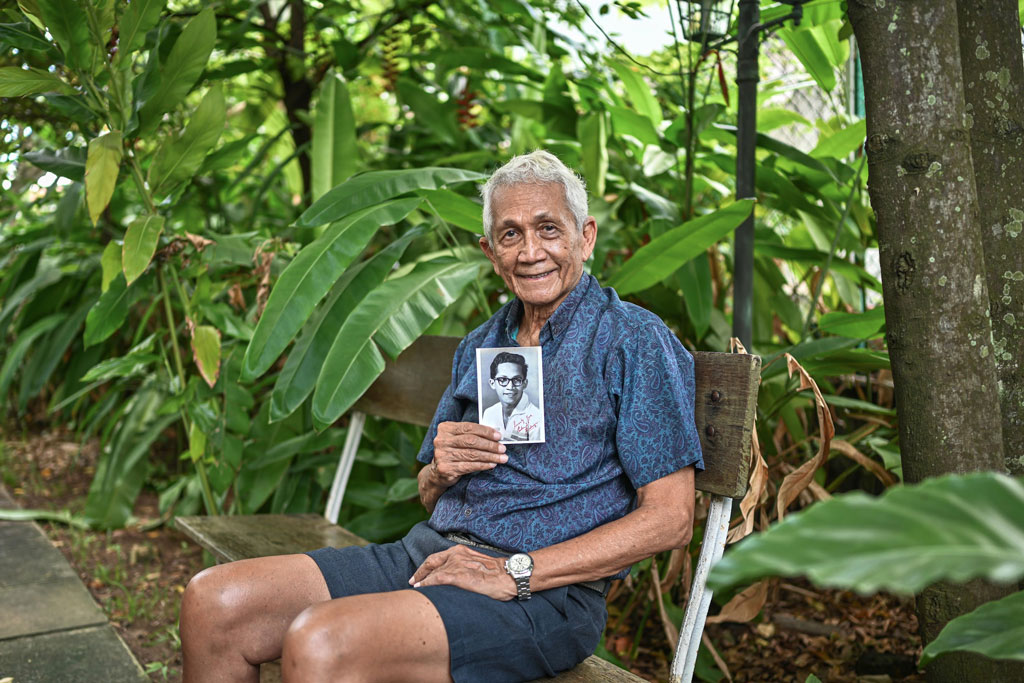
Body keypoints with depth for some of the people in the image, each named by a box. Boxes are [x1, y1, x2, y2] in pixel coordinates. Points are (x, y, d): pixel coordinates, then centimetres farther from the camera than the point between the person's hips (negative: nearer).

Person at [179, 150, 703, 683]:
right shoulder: (479, 347, 18)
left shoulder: (635, 341, -4)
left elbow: (669, 519, -12)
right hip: (429, 553, 7)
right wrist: (439, 472, -4)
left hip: (543, 595, -6)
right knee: (211, 603, -8)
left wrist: (516, 573, -16)